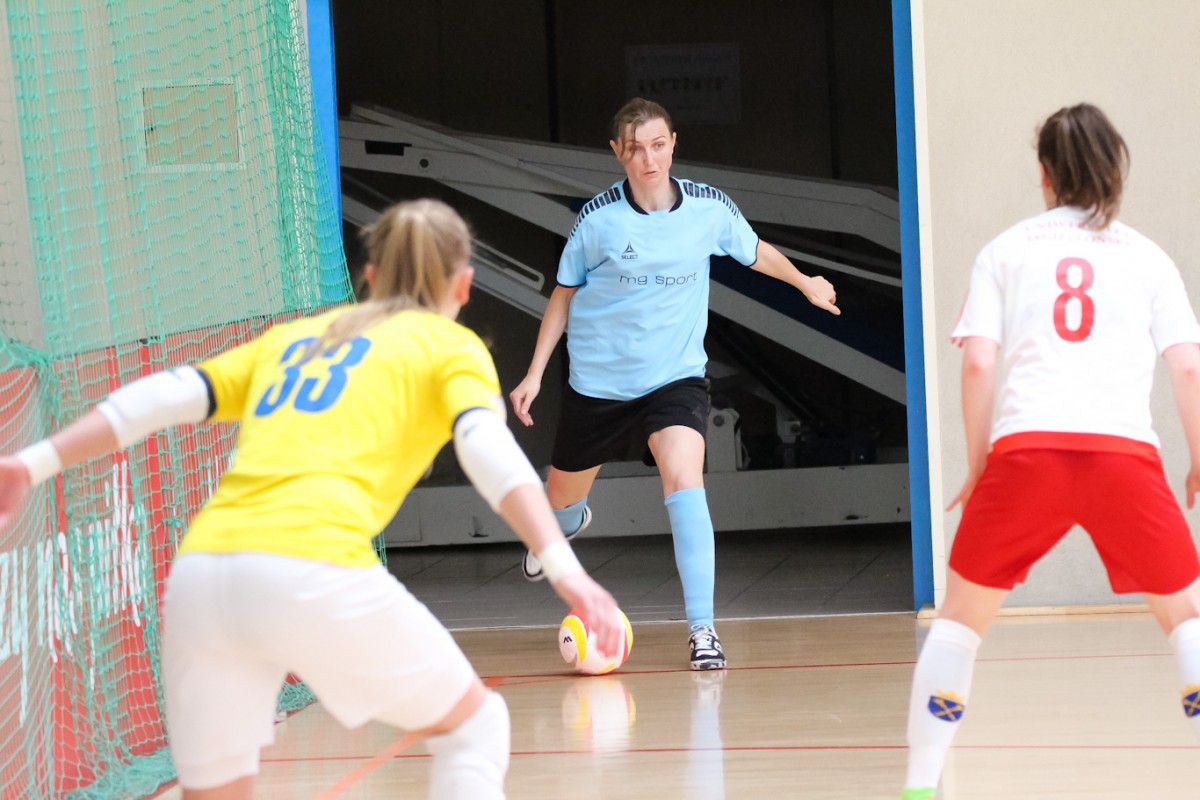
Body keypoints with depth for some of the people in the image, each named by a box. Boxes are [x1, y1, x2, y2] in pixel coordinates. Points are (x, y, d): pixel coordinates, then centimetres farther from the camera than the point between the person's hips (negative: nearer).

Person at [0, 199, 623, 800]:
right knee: (474, 725, 18)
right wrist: (563, 567, -16)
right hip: (310, 573, -5)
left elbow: (165, 396, 17)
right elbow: (488, 447, -4)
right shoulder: (450, 346, 15)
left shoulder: (293, 338, 29)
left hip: (198, 572, 5)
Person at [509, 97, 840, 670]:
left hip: (675, 375, -1)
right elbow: (565, 294, 2)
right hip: (598, 380, 1)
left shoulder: (710, 209, -9)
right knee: (562, 495, 16)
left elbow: (755, 252, 14)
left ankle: (701, 627, -22)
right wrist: (534, 374, 0)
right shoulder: (598, 219, -12)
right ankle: (564, 525, 58)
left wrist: (805, 282, 28)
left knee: (684, 483, -25)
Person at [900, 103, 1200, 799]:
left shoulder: (1004, 252, 16)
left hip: (1025, 451, 0)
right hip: (1125, 451, 0)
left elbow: (979, 364, 5)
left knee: (962, 612, 15)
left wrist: (978, 464, 14)